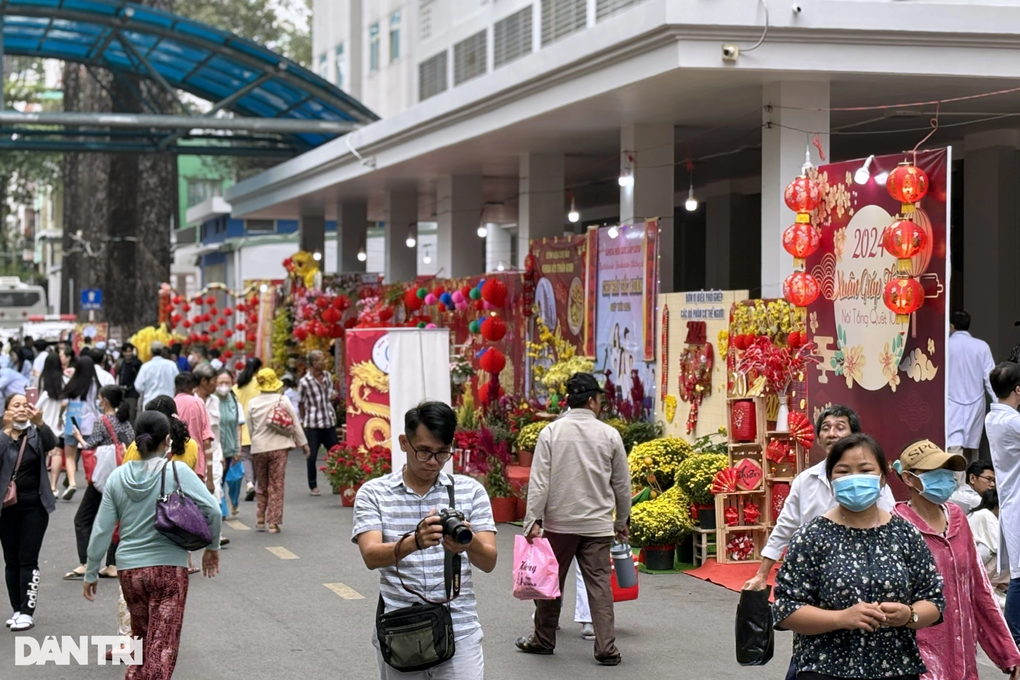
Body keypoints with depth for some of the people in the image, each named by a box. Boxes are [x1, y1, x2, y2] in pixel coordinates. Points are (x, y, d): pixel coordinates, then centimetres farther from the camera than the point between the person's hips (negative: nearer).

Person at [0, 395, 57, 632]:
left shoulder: (37, 435, 3)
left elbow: (51, 443, -18)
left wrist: (40, 423, -36)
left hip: (34, 506, -1)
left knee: (28, 559, -4)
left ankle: (27, 612, -4)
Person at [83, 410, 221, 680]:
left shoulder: (118, 477, 1)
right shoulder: (177, 472, -9)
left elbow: (101, 531, 3)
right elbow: (212, 509, -13)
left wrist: (91, 573, 12)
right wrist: (212, 546, 4)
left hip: (128, 568, 4)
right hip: (169, 567, -4)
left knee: (140, 634, 24)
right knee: (163, 642, -1)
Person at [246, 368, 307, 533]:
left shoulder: (252, 404, 1)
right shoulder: (283, 400, -5)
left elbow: (249, 428, 6)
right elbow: (295, 424, -2)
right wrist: (303, 444, 7)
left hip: (259, 448, 2)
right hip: (279, 447, -2)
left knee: (261, 484, 16)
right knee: (276, 485, 2)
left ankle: (260, 519, 16)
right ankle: (274, 522, -1)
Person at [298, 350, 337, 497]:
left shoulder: (328, 376, 4)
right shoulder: (305, 382, -12)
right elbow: (301, 403, -2)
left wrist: (334, 395, 2)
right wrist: (304, 421, 2)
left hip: (329, 421, 5)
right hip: (313, 425, -5)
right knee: (312, 456, 1)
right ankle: (313, 486, 12)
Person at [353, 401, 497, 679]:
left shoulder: (471, 491, 3)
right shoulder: (373, 493, 0)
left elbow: (489, 562, -7)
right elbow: (371, 556, -15)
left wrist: (470, 544, -30)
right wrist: (413, 543, -36)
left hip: (459, 631, 0)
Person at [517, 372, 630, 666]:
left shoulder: (551, 432, -4)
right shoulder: (609, 435, -1)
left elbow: (539, 481, -8)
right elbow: (622, 484, 5)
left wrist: (533, 520, -6)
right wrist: (622, 521, 17)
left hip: (558, 523, 0)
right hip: (598, 524, 0)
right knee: (599, 585, 3)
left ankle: (543, 640, 25)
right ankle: (606, 648, 0)